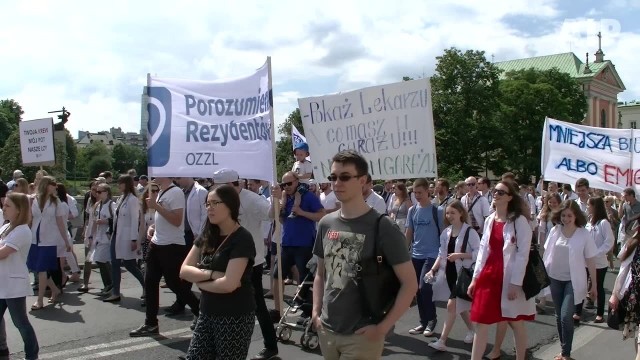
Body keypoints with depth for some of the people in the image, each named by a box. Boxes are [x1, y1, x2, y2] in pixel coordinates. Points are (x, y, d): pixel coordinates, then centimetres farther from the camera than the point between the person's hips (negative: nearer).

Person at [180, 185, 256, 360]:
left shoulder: (242, 239, -16)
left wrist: (200, 281, -7)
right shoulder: (207, 236, 6)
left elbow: (229, 284, -24)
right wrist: (212, 274, -15)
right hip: (207, 313, 7)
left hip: (235, 318, -7)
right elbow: (184, 270, 1)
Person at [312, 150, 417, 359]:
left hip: (361, 335, -5)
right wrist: (316, 312, 4)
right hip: (326, 331, 5)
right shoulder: (326, 224, 4)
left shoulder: (381, 227, -12)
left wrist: (383, 327, -14)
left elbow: (410, 283, -11)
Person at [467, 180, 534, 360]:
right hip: (488, 275, 5)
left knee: (515, 322, 9)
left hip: (509, 278, -5)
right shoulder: (490, 220, 10)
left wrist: (515, 283, -15)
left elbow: (523, 254, -11)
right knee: (480, 322, 4)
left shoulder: (520, 220, -8)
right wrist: (475, 277, 9)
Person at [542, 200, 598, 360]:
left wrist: (594, 285, 0)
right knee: (559, 316, 11)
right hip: (555, 279, 4)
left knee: (566, 316, -11)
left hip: (573, 281, -4)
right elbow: (547, 253, 7)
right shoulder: (555, 231, -2)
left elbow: (590, 261, -4)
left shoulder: (584, 234, -10)